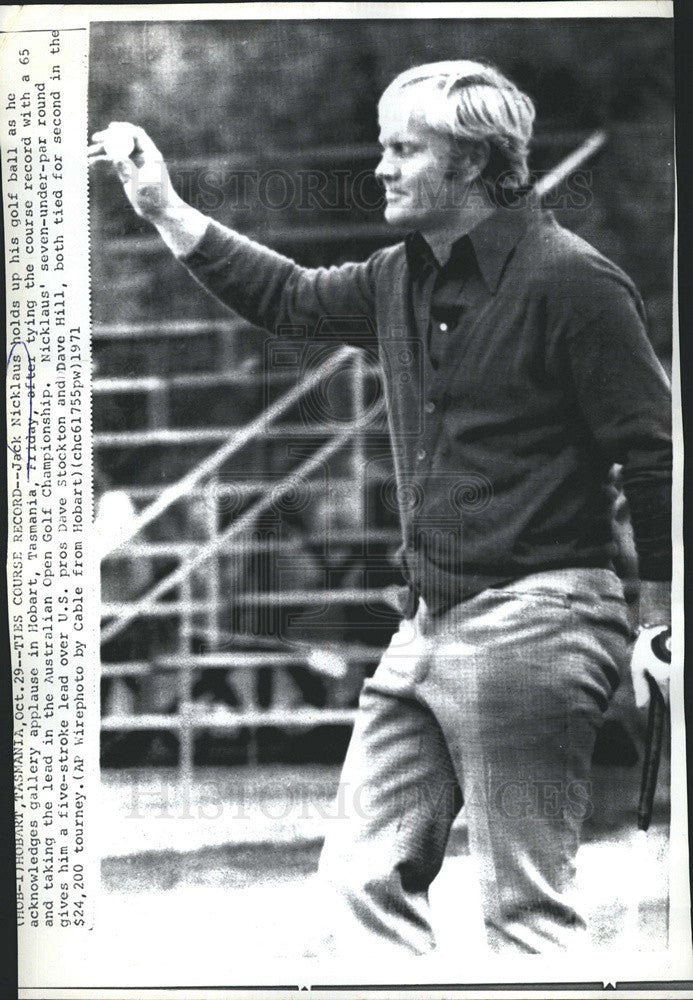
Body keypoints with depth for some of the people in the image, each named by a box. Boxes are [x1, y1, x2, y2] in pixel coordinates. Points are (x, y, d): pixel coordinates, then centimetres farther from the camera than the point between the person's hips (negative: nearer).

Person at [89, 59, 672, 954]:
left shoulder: (570, 283, -13)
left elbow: (653, 458, -13)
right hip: (428, 626, 9)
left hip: (533, 621, -8)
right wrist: (164, 209, 22)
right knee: (364, 877, 9)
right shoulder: (404, 277, 12)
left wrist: (655, 628, -14)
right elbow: (290, 297, 28)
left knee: (526, 911, -4)